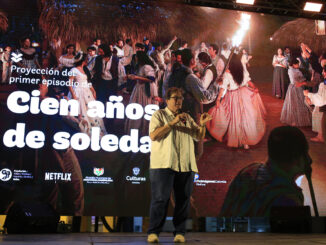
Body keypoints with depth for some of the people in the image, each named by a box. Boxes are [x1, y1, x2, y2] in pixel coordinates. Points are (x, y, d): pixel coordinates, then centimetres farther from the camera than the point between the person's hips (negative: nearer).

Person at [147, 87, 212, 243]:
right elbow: (153, 135, -7)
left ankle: (179, 232, 10)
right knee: (160, 198, -7)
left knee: (183, 200, 3)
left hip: (186, 165, 5)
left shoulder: (187, 118, 22)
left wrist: (201, 125, -1)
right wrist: (172, 122, -12)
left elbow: (199, 137, 19)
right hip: (164, 164, -4)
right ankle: (153, 232, 1)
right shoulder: (159, 115, 8)